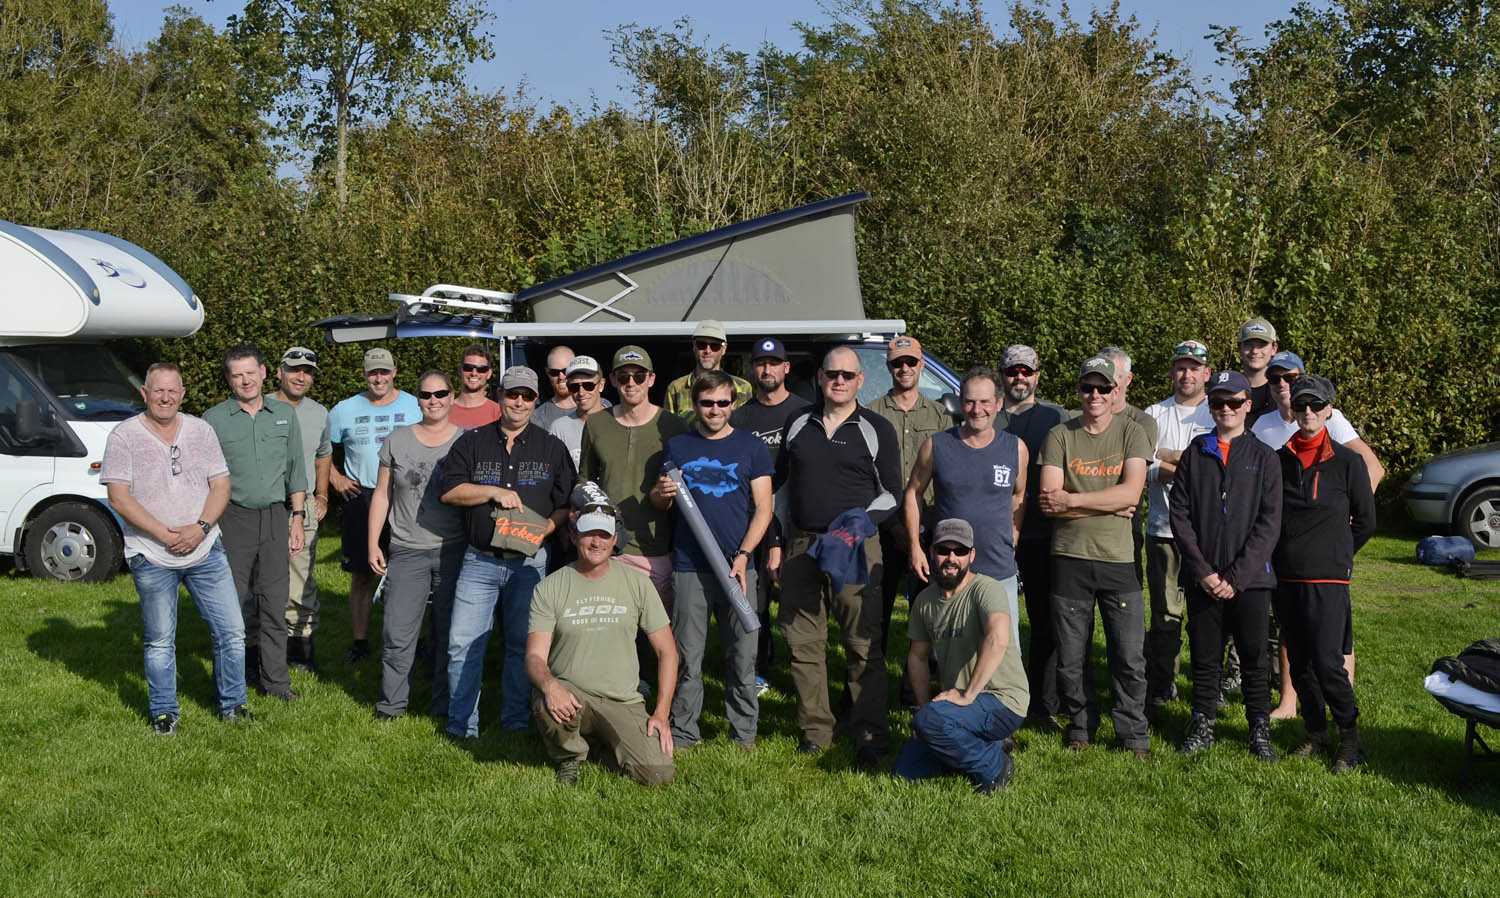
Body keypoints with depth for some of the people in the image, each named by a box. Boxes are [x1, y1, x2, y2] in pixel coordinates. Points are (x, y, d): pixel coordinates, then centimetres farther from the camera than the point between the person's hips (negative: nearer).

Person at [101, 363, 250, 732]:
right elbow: (119, 497, -9)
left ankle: (233, 705, 19)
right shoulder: (124, 436, -4)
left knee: (231, 631, 3)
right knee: (160, 641, 8)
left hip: (206, 550, 3)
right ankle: (163, 712, 23)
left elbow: (221, 485, 5)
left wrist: (200, 528, -11)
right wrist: (165, 534, -15)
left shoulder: (201, 431, 6)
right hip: (151, 557, -3)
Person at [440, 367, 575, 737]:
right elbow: (450, 491, 0)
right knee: (463, 642, -3)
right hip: (480, 560, 0)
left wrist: (547, 528, -11)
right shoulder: (472, 442, 7)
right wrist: (494, 491, -11)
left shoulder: (552, 447, 8)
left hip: (530, 561, 0)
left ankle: (515, 720, 19)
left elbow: (568, 503, 6)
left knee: (523, 643, 6)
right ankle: (461, 725, 7)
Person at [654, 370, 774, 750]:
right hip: (688, 567, 1)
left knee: (742, 654, 3)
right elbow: (657, 501, 17)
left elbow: (763, 508, 4)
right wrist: (663, 494, -8)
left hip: (737, 565, -1)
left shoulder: (751, 446, 7)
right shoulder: (677, 447, 11)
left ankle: (744, 731, 14)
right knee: (687, 656, 2)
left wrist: (743, 555, -8)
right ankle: (683, 732, 11)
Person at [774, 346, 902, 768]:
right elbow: (779, 481, 20)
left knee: (863, 644, -6)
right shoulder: (798, 424, 13)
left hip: (855, 547, -3)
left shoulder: (876, 429, 4)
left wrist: (861, 521, -12)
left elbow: (891, 492, 5)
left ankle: (869, 735, 1)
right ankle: (814, 730, 16)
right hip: (801, 544, 4)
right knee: (803, 641, 5)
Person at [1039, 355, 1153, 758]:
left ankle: (1134, 734, 15)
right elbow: (1049, 501, -6)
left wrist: (1070, 501, -13)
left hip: (1119, 558, -1)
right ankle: (1080, 728, 24)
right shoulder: (1060, 436, 4)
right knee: (1071, 657, 7)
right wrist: (1107, 506, -11)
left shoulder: (1132, 433, 3)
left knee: (1130, 656, 1)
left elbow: (1130, 492, -11)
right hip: (1070, 558, 1)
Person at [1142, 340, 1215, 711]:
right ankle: (1160, 687, 10)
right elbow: (1143, 468, -1)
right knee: (1165, 614, 0)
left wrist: (1167, 455, -8)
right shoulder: (1154, 414, 11)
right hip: (1164, 528, 1)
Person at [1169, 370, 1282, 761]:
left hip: (1250, 579, -1)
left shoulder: (1264, 457, 4)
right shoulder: (1194, 454, 8)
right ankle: (1202, 726, 21)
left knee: (1254, 657, 4)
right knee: (1204, 657, 8)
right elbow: (1179, 515, 3)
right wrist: (1203, 571, -7)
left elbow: (1270, 523, -3)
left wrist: (1236, 577, -10)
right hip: (1202, 579, 1)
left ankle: (1260, 731, 17)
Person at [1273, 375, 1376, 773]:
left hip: (1328, 578, -4)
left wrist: (1336, 556, 10)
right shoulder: (1278, 461, 6)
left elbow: (1364, 521, 6)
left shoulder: (1347, 461, -1)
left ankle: (1350, 737, 5)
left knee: (1327, 663, -11)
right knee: (1300, 664, 9)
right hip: (1286, 577, 4)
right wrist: (1291, 553, 9)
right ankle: (1317, 736, 21)